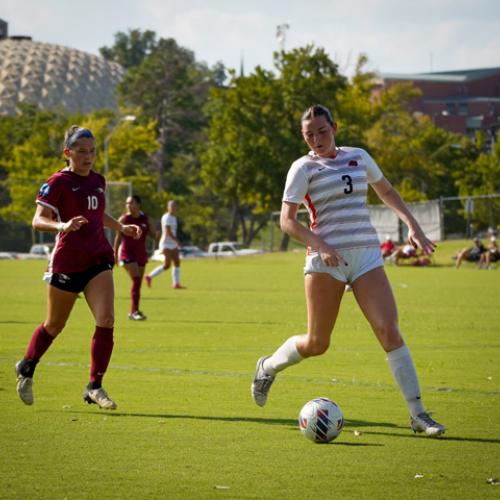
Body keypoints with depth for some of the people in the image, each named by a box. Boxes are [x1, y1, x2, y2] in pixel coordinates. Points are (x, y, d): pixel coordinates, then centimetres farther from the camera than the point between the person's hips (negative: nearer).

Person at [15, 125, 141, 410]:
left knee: (106, 320, -14)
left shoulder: (98, 181, 10)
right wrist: (62, 226, -37)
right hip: (67, 262, -5)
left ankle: (95, 387, -6)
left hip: (99, 260, 5)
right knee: (55, 326, 10)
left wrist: (122, 227, 18)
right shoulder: (58, 183, -10)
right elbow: (38, 220, -19)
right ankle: (26, 369, 37)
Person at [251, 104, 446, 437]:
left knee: (389, 330, -13)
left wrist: (413, 226, 16)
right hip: (326, 259, -3)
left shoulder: (358, 157, 13)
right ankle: (269, 366, 33)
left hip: (366, 256, 3)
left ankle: (418, 413, -12)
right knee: (317, 344, 2)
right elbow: (287, 220, -5)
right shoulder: (304, 168, 0)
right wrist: (318, 245, -20)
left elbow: (386, 191, 28)